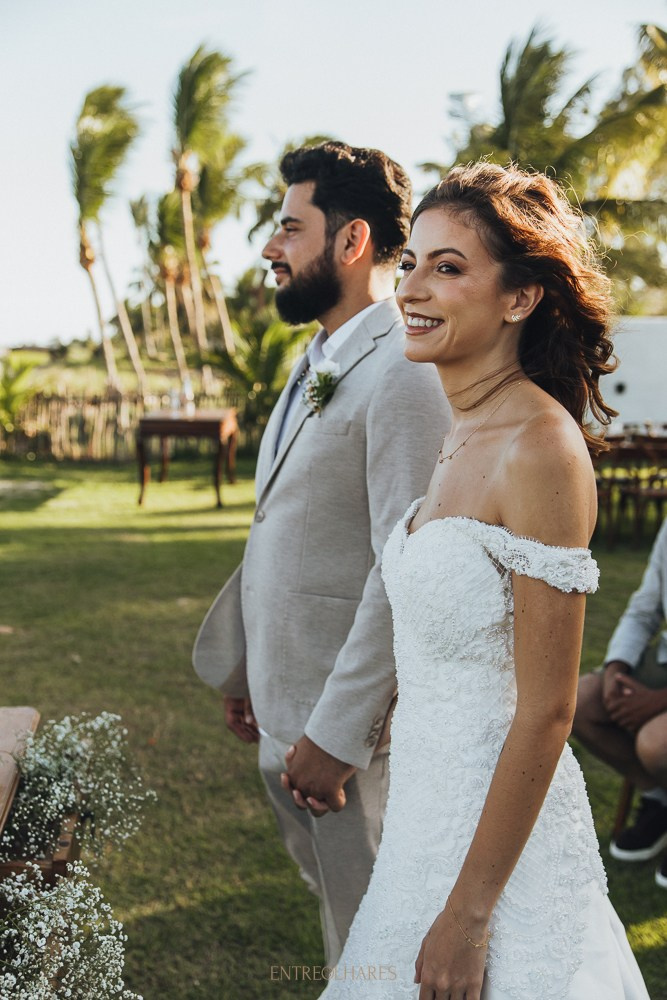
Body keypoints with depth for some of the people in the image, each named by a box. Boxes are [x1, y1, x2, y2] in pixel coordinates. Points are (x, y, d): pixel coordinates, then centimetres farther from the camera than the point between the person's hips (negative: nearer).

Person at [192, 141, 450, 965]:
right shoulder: (318, 363, 12)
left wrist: (335, 735, -23)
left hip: (349, 718, -9)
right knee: (334, 905, 23)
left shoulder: (404, 373, -20)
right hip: (285, 704, 9)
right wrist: (241, 666, 18)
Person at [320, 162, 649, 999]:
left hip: (497, 826, -8)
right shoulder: (463, 436, 5)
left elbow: (545, 713, -21)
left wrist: (467, 916, -18)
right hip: (430, 799, 8)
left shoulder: (539, 449, -21)